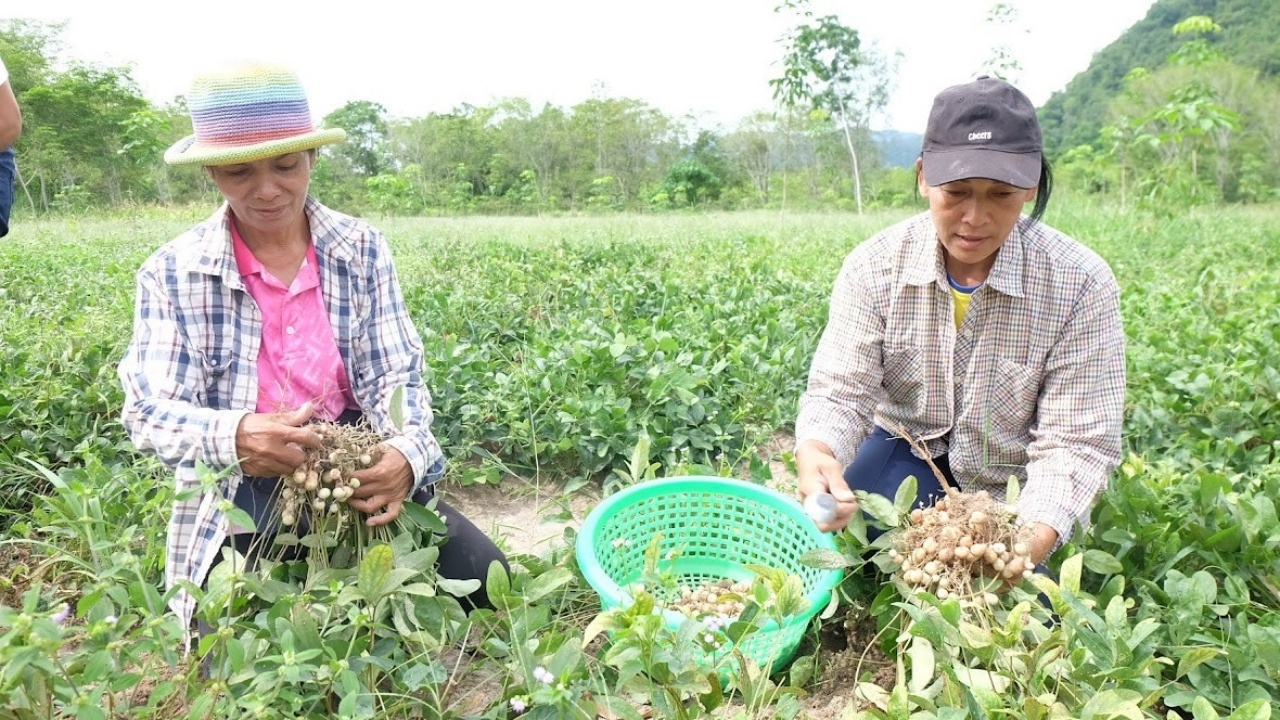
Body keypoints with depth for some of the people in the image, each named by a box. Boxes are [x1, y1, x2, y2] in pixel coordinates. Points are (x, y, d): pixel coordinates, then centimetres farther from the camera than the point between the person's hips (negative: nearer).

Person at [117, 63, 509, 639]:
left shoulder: (362, 250, -2)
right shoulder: (172, 273, -5)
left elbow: (395, 378, -4)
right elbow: (150, 411, -10)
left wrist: (407, 455, -27)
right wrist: (232, 436, -34)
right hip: (239, 504, -1)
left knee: (486, 580, -14)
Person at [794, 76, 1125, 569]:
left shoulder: (1081, 284, -19)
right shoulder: (874, 267, -14)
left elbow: (1075, 443, -19)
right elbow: (839, 391, -18)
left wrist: (1031, 542, -39)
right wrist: (816, 454, -44)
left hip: (1010, 491, 0)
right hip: (905, 459, 1)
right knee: (823, 525, -26)